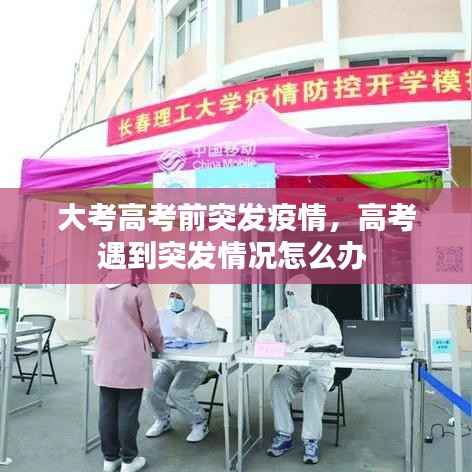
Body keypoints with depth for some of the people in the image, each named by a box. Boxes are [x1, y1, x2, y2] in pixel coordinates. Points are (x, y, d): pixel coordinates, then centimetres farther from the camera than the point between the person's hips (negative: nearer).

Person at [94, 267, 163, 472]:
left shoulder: (101, 288, 4)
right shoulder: (139, 288, -12)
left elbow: (97, 321, 13)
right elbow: (151, 325, -9)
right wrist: (159, 345, 9)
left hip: (105, 358, 5)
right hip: (130, 359, -5)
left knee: (107, 409, 12)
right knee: (128, 410, 5)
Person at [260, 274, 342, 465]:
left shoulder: (322, 313, -2)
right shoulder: (283, 315, 10)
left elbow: (335, 339, -15)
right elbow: (265, 336, 8)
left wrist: (309, 340, -29)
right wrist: (268, 338, -17)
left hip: (318, 366, -3)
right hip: (292, 367, 3)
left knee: (314, 386, -34)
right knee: (277, 382, -27)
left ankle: (311, 441, -25)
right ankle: (284, 436, -17)